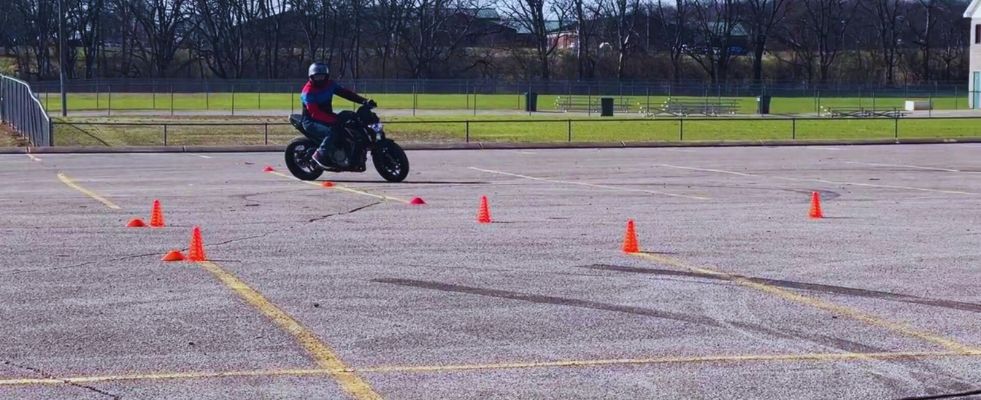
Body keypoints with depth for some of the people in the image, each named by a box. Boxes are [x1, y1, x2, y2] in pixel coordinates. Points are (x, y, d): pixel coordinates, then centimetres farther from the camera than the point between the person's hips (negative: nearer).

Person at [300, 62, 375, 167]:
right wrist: (334, 119, -39)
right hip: (311, 122, -8)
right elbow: (315, 113, -30)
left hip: (328, 117, 8)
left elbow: (345, 93, -1)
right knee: (331, 132, -34)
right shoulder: (308, 91, -20)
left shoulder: (329, 84, 3)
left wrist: (364, 101, -15)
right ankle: (320, 155, -20)